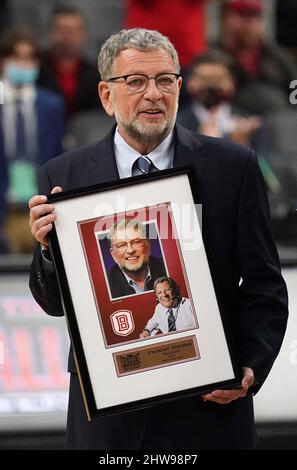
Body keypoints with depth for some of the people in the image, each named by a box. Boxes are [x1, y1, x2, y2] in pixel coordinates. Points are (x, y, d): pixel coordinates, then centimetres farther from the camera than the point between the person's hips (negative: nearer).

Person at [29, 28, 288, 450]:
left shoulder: (233, 167, -1)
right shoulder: (64, 177, 0)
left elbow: (264, 286, 1)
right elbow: (56, 303, 3)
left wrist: (251, 368, -13)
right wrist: (49, 248, -16)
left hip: (210, 404, 0)